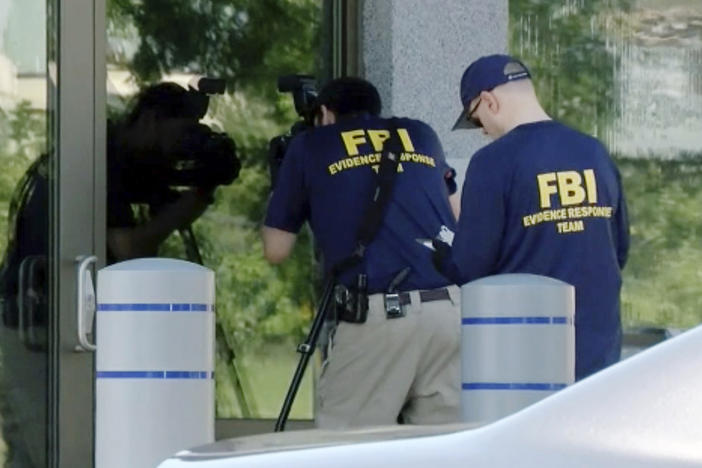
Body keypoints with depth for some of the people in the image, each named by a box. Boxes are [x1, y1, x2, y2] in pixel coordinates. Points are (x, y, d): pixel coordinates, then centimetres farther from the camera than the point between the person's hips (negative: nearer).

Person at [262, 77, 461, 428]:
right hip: (453, 306, 3)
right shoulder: (421, 136, 24)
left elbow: (276, 250, 18)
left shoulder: (308, 147, 15)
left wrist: (277, 194, 36)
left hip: (378, 314, -3)